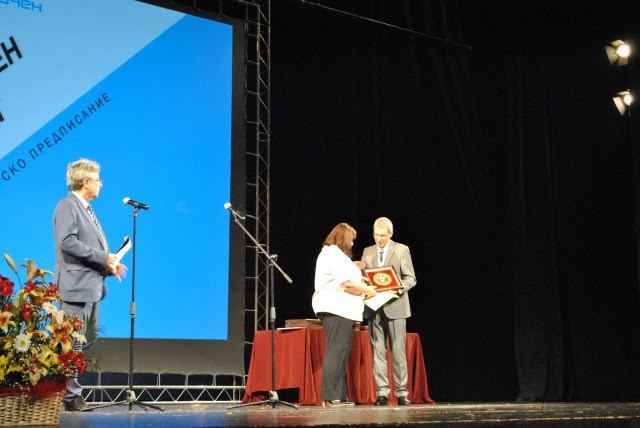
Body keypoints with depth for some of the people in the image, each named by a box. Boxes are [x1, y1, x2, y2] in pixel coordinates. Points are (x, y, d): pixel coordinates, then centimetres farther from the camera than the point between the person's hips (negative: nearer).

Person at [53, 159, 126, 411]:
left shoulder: (86, 209, 21)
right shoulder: (68, 206, -9)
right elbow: (67, 242, -22)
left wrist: (109, 265, 9)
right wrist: (103, 257, -19)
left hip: (91, 286, 10)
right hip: (76, 286, -10)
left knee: (89, 339, 14)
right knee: (73, 342, -6)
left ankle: (70, 388, 21)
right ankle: (70, 395, 0)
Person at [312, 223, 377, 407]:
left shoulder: (329, 253, 23)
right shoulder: (335, 255, -11)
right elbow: (348, 283, -18)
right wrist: (368, 290, -6)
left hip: (339, 309, 11)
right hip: (337, 309, -11)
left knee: (340, 353, 9)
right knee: (336, 352, -12)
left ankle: (339, 396, 10)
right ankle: (330, 396, -13)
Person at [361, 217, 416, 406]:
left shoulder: (402, 250, 4)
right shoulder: (367, 252, 14)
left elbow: (410, 278, 0)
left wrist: (400, 288, -19)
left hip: (395, 307, -3)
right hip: (374, 308, 3)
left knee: (398, 351, -1)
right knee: (378, 351, 2)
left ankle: (402, 392, 4)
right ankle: (382, 392, 6)